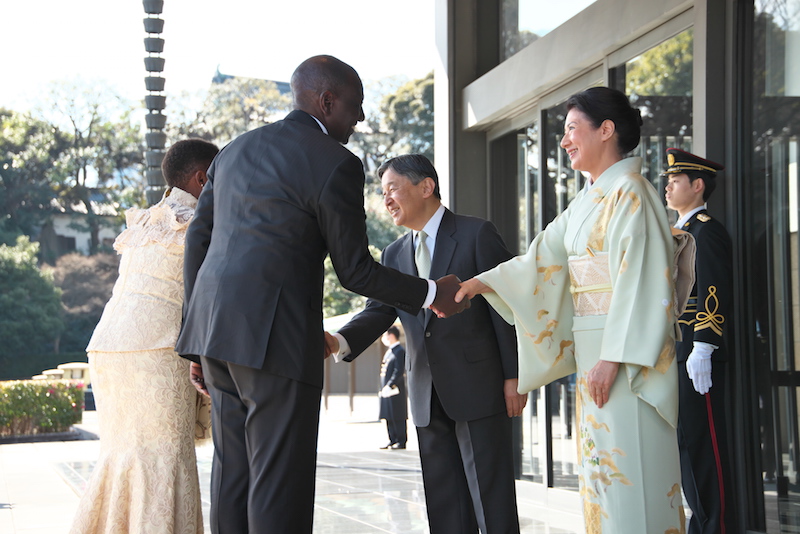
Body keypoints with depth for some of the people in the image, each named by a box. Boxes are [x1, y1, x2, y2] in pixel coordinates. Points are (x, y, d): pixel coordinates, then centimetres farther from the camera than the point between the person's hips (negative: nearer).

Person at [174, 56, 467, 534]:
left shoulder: (237, 150, 17)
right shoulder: (336, 164, -6)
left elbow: (198, 239, 16)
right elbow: (355, 271, -5)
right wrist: (430, 295, 9)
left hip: (218, 329, 8)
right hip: (277, 334, -8)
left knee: (234, 474, 11)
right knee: (281, 481, -5)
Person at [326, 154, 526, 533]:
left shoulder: (477, 235, -2)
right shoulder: (394, 256, 15)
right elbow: (378, 312, 3)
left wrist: (513, 375, -11)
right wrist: (340, 341, -18)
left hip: (479, 388, -6)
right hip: (428, 398, 6)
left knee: (492, 502, -4)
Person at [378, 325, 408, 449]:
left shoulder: (400, 351, -12)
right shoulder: (389, 351, 17)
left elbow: (399, 371, -20)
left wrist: (389, 386, -22)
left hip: (395, 390, -10)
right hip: (386, 390, 10)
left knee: (398, 417, -5)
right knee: (389, 417, 12)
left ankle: (401, 441, -2)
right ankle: (393, 440, 17)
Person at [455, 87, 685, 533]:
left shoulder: (630, 194, -10)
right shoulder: (587, 201, 18)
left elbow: (639, 281, -17)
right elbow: (545, 258, 17)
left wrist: (613, 358, -22)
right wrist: (483, 283, 7)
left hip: (626, 350, -9)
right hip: (592, 348, 9)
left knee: (627, 470, -9)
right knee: (601, 465, 10)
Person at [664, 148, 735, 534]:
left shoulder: (706, 230, -9)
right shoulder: (677, 232, 20)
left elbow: (714, 293, -17)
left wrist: (702, 350, -23)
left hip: (696, 356, -10)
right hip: (673, 354, 10)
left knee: (702, 442, -7)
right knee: (685, 440, 12)